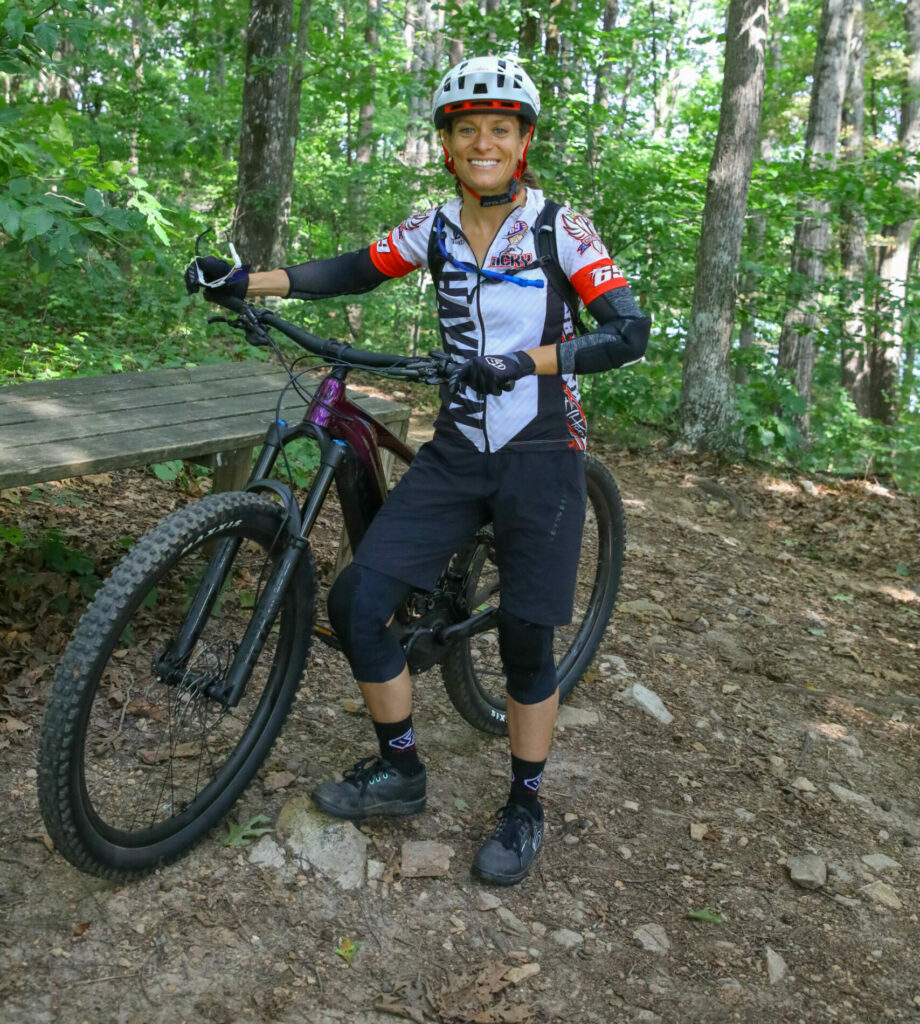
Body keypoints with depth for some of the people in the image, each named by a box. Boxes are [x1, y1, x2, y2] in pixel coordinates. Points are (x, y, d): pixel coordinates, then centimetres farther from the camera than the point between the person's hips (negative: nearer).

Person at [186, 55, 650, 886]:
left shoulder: (562, 230, -8)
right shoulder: (435, 229, 4)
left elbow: (628, 332, -15)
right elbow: (355, 272, 12)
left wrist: (522, 362, -29)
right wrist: (248, 280, -1)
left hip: (540, 457, -4)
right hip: (457, 452, 4)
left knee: (525, 638, 1)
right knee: (357, 601, -6)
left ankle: (525, 807, 24)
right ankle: (399, 771, 16)